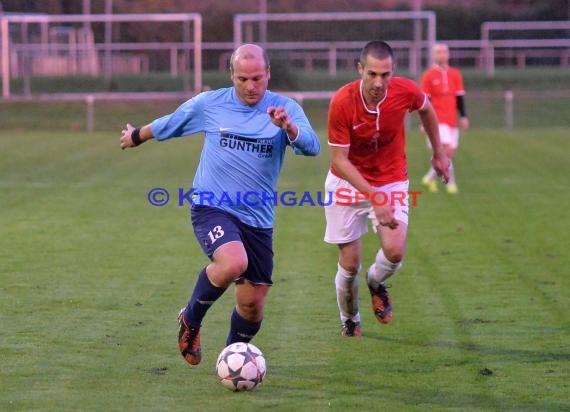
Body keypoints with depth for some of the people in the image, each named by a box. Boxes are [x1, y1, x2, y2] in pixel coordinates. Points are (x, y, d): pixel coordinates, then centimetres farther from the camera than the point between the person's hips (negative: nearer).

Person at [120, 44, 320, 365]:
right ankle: (191, 319, -3)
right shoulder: (209, 104, -2)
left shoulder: (285, 109, -5)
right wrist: (136, 137, 32)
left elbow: (312, 147, -22)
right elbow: (167, 125, 17)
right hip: (212, 208, -2)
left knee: (253, 304, 3)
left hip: (258, 219, 2)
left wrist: (288, 127, -42)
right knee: (234, 263, -32)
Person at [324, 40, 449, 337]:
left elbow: (426, 109, 7)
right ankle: (349, 320, 30)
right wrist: (374, 197, -29)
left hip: (391, 181, 1)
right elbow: (339, 159, -21)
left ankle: (376, 283, 19)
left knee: (395, 252, -17)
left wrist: (439, 154, 15)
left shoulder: (406, 91, -19)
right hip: (347, 182, -1)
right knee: (350, 262, 0)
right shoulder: (342, 102, -26)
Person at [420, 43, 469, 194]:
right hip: (437, 120, -5)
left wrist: (463, 117, 5)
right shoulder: (428, 76, -3)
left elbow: (459, 97, 14)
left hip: (451, 120, 5)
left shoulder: (455, 75, 10)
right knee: (447, 149, -18)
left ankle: (431, 177, 23)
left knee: (450, 152, 5)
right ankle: (450, 182, -10)